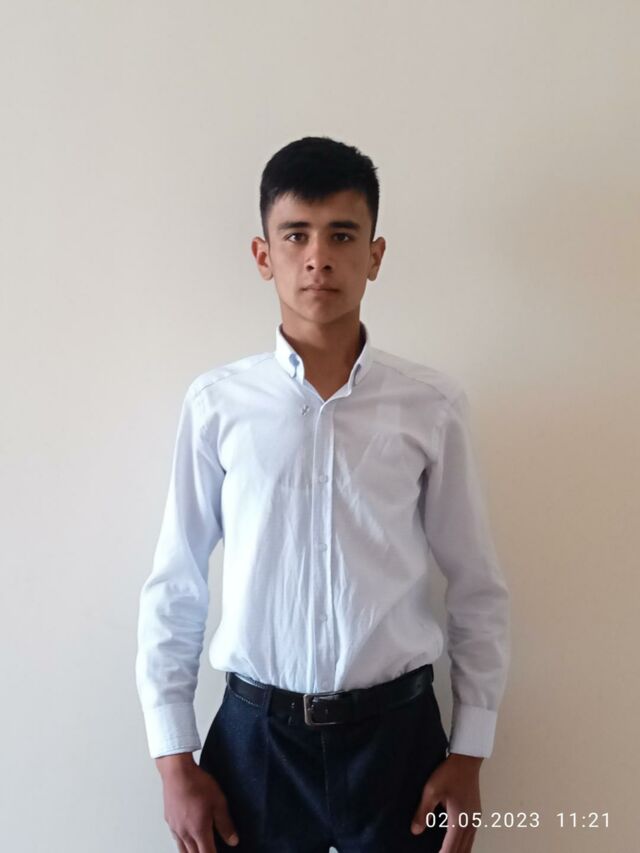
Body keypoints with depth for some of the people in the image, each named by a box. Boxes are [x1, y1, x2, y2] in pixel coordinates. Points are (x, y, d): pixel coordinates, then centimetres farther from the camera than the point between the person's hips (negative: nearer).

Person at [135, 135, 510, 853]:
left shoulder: (433, 406, -6)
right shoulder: (216, 404, -6)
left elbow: (477, 588, 1)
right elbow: (174, 587, 0)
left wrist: (469, 755, 1)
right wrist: (174, 758, 1)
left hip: (398, 733, 1)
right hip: (254, 736, 0)